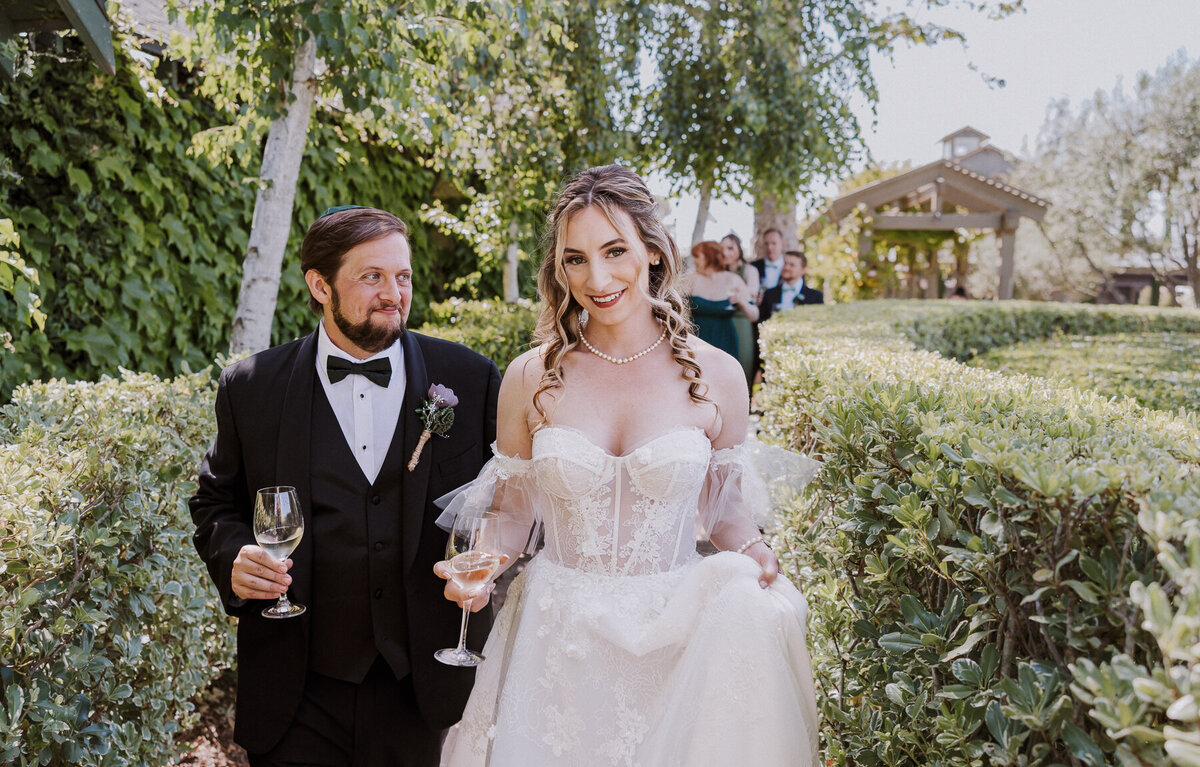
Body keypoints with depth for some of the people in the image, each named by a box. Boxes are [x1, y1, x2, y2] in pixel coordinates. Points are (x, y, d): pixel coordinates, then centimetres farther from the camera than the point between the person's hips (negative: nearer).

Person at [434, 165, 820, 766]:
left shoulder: (715, 377, -4)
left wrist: (754, 553, -12)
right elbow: (512, 512, 7)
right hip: (555, 643, 1)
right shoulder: (531, 378, -3)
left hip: (671, 640, 0)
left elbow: (723, 510, 8)